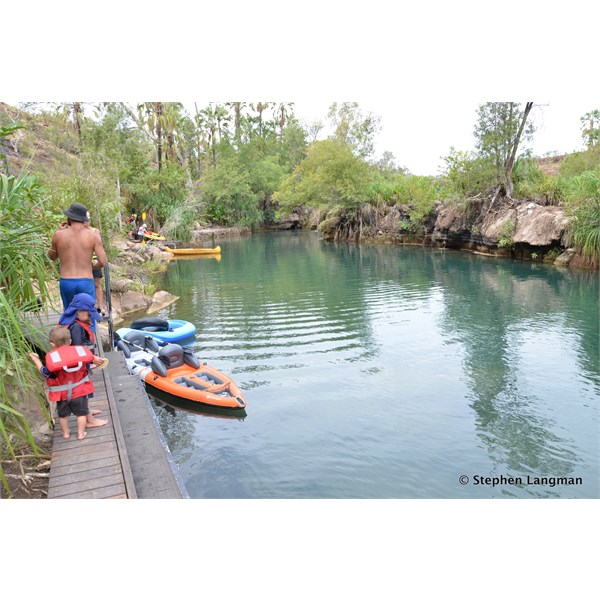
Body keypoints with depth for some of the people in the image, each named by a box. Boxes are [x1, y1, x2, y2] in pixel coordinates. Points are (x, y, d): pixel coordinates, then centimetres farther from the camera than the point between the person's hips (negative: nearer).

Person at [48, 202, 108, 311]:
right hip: (86, 282, -1)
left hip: (66, 282, 2)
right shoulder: (93, 234, -4)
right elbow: (103, 262, -9)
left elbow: (52, 257, 17)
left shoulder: (59, 234, 0)